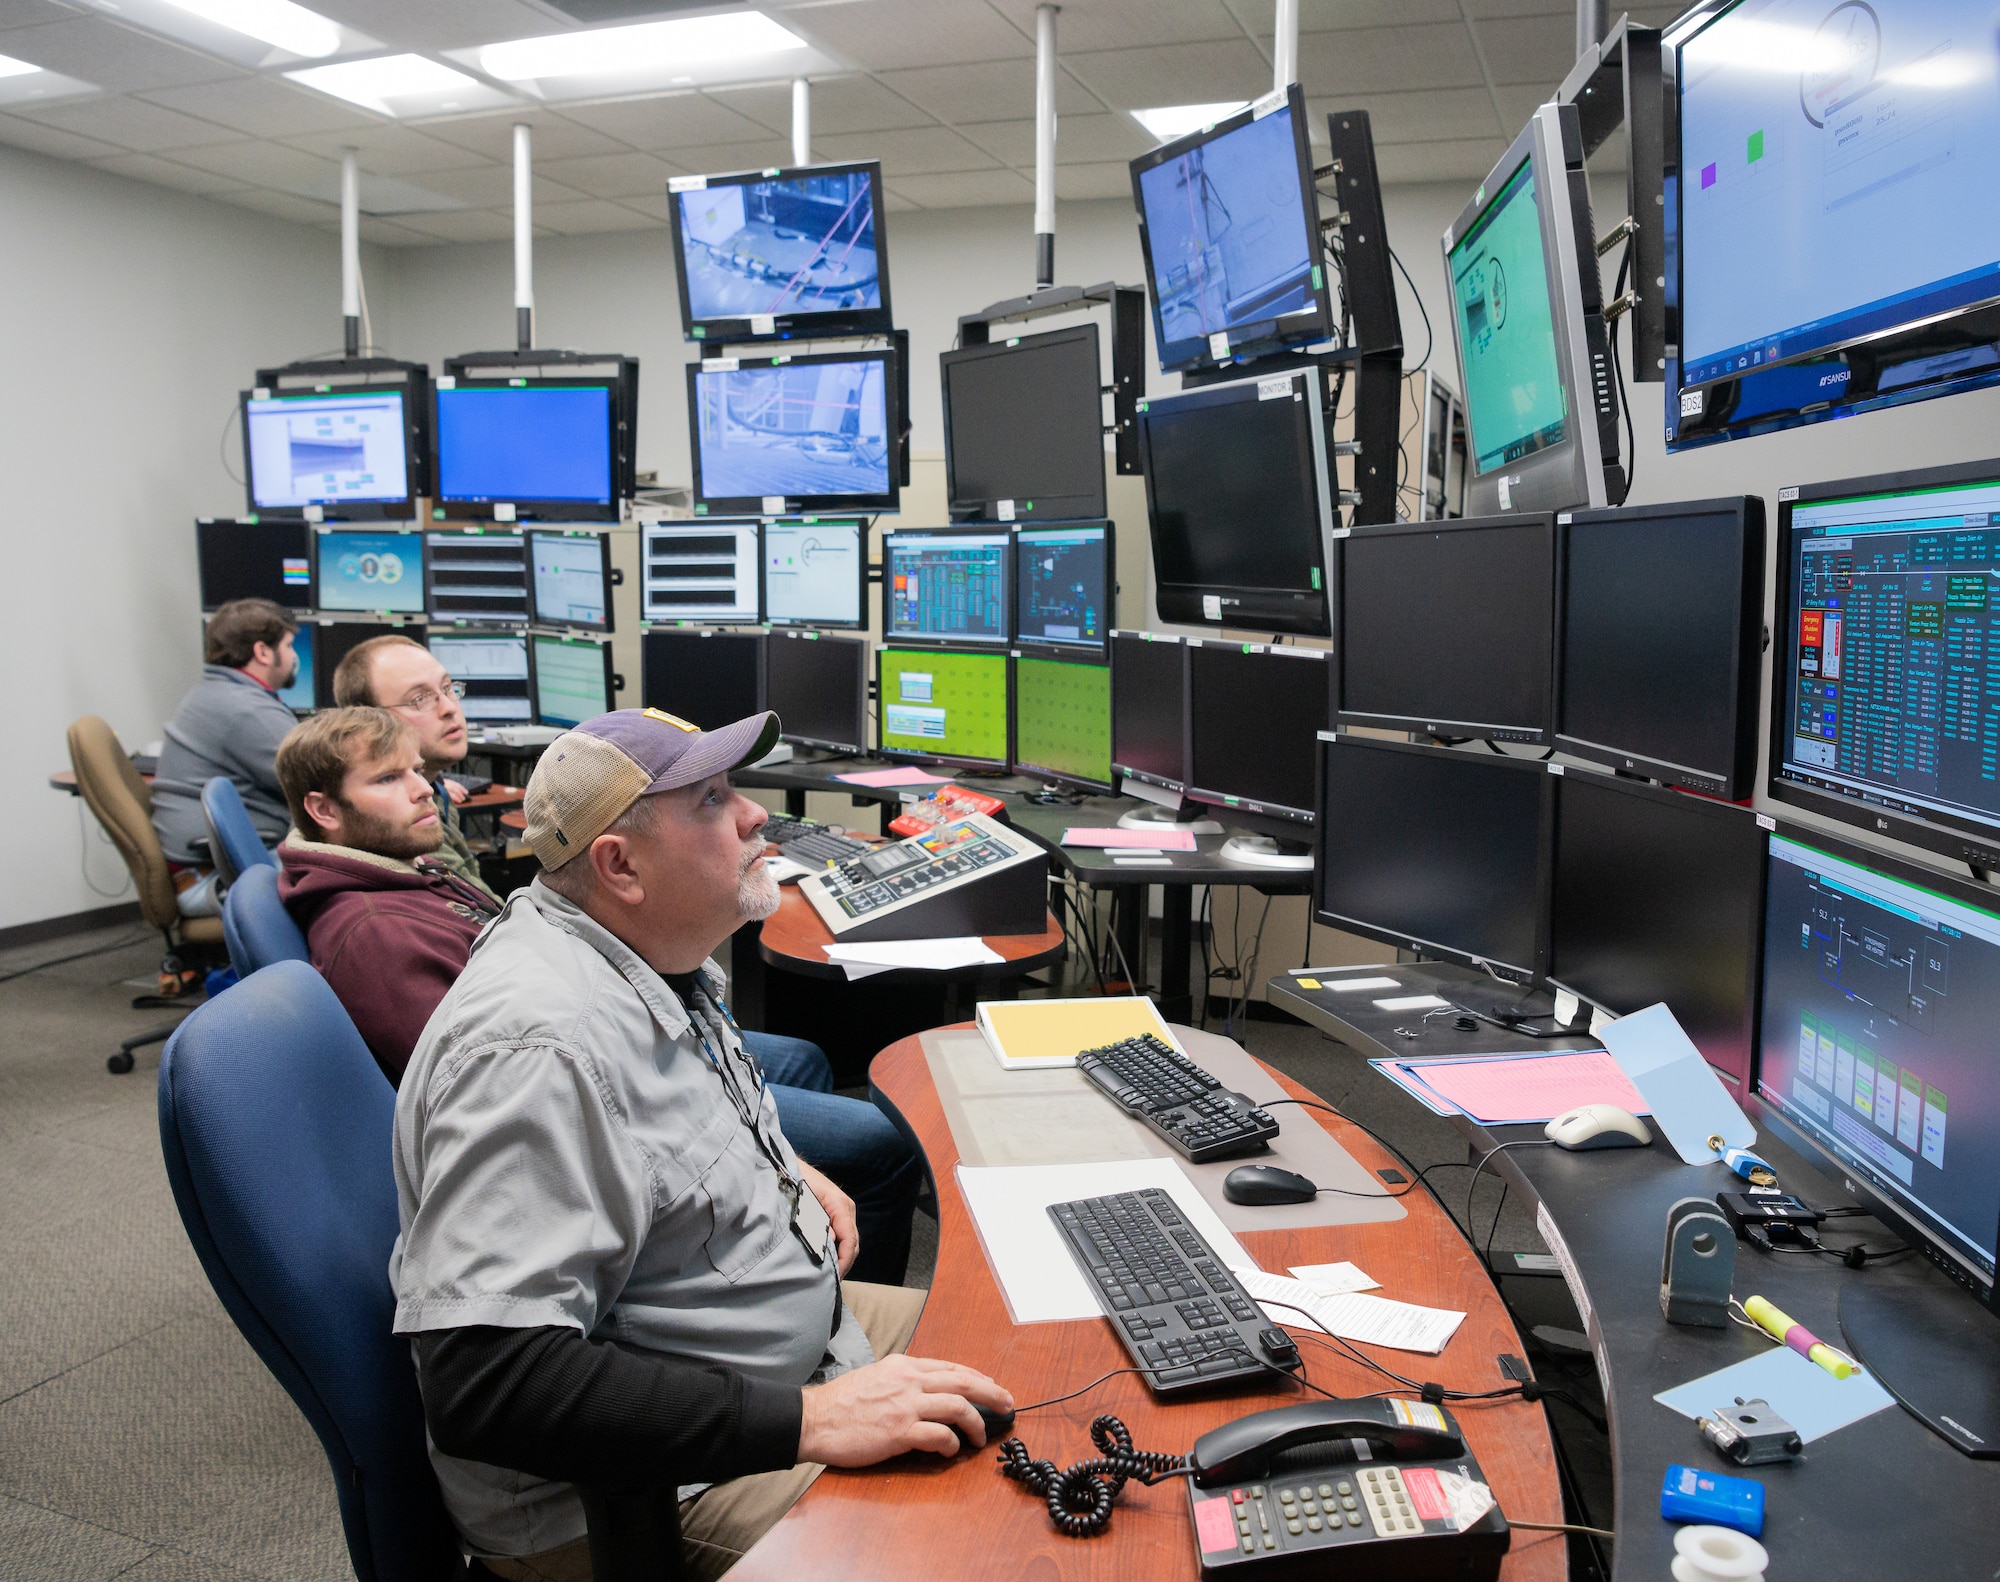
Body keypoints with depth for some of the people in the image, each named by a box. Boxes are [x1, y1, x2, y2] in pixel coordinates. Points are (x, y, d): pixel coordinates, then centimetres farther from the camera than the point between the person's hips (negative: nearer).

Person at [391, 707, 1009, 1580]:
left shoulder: (644, 951, 1)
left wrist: (777, 1167, 7)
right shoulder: (536, 1048, -31)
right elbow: (488, 1385, -36)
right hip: (626, 1498, -10)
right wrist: (806, 1420, -34)